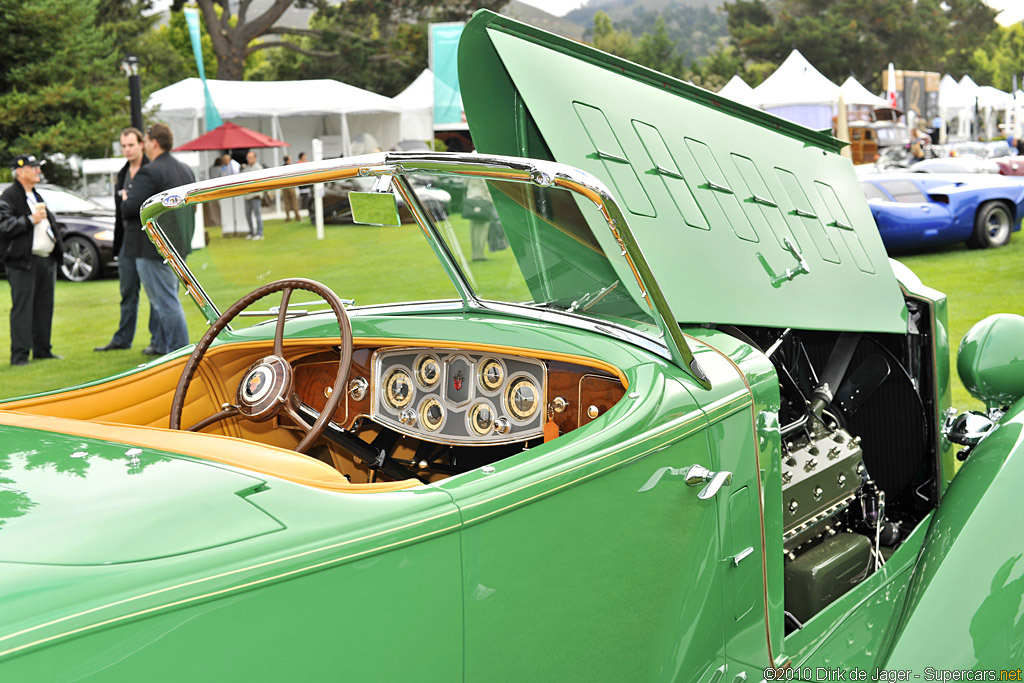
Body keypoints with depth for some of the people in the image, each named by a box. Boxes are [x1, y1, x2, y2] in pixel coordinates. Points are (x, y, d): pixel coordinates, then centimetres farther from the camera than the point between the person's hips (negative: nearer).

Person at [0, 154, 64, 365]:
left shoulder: (37, 196, 22)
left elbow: (50, 220, 34)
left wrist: (54, 237, 20)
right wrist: (31, 220, -19)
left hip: (46, 260, 8)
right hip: (23, 262, -8)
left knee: (44, 307, 10)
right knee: (22, 308, -7)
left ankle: (42, 350, 18)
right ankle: (19, 355, -5)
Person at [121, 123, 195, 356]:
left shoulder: (149, 172, -16)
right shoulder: (185, 170, 12)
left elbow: (130, 207, -20)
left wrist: (124, 202, 0)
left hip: (153, 247, -9)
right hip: (180, 243, 9)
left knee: (166, 300, -5)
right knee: (167, 297, 19)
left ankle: (179, 350, -3)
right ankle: (162, 344, 30)